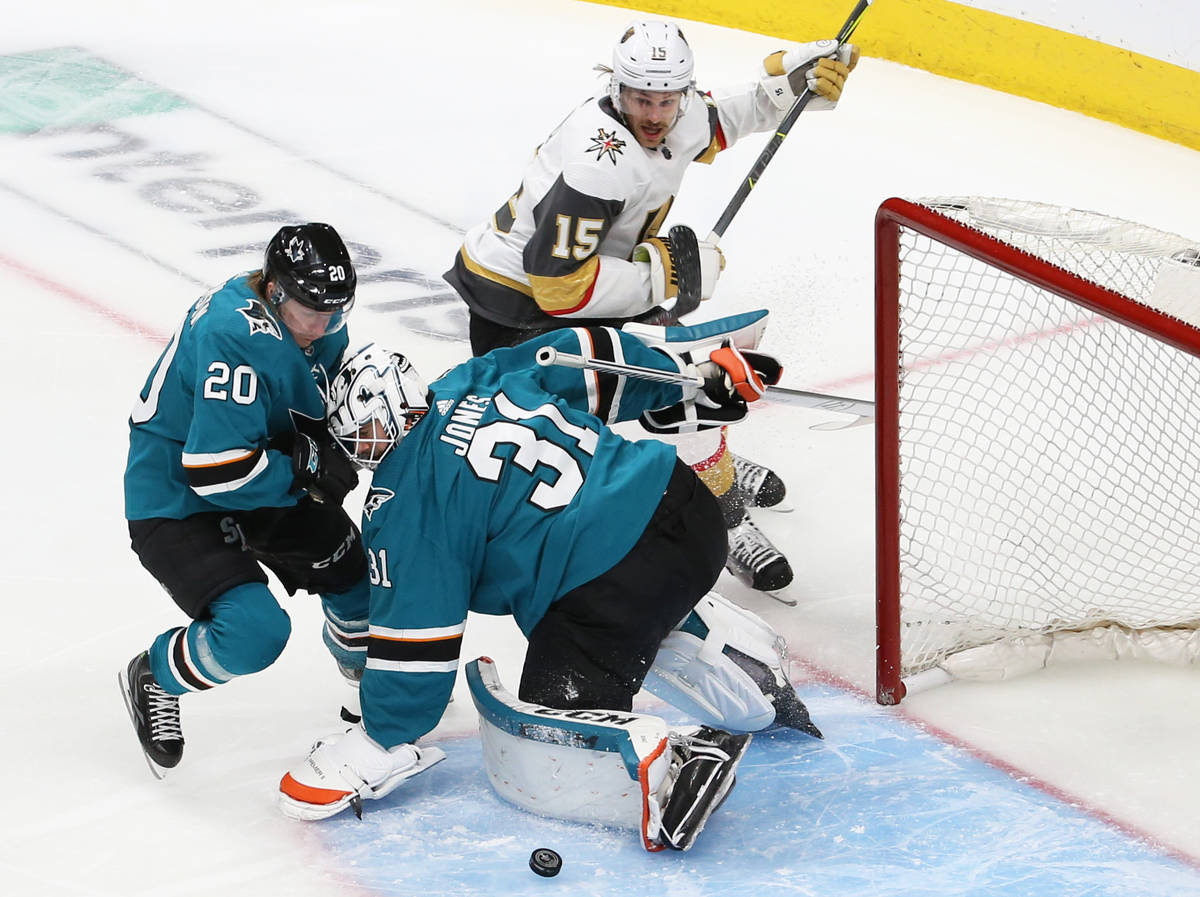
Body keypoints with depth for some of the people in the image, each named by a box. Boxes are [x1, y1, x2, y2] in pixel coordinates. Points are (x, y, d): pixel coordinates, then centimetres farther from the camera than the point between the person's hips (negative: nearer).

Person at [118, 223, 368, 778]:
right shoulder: (233, 336, -34)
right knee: (255, 631, -23)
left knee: (351, 560, 13)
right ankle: (152, 679, 6)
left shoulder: (317, 319, -5)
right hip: (175, 502, -9)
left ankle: (362, 657, 46)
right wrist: (308, 466, -26)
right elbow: (218, 472, -36)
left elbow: (319, 413, 13)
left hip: (261, 485, 9)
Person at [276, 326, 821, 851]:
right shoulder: (478, 381, 15)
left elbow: (414, 637, -4)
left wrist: (378, 745, 8)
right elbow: (590, 354, 22)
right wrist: (705, 371, 35)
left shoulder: (403, 502, -4)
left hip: (609, 585, -9)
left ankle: (677, 762, -29)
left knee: (533, 764, -6)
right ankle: (758, 683, 41)